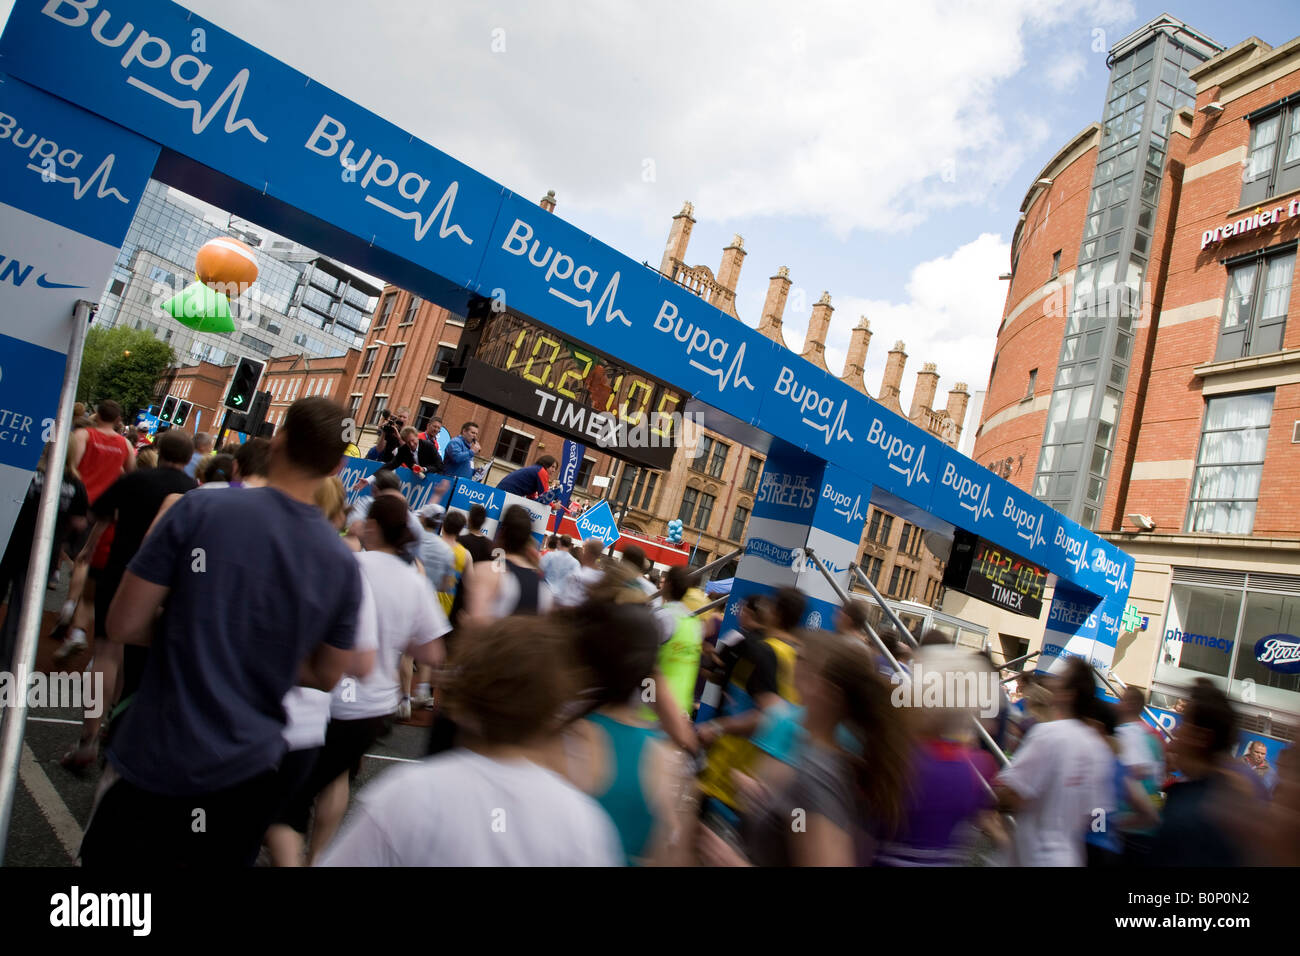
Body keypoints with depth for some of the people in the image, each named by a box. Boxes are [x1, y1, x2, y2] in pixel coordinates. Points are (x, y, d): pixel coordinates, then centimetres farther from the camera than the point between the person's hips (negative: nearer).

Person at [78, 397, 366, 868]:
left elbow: (123, 625, -9)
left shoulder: (200, 510, -15)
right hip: (246, 772, 2)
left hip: (155, 759, -2)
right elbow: (327, 675, 3)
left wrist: (189, 634, 8)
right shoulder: (343, 564, -8)